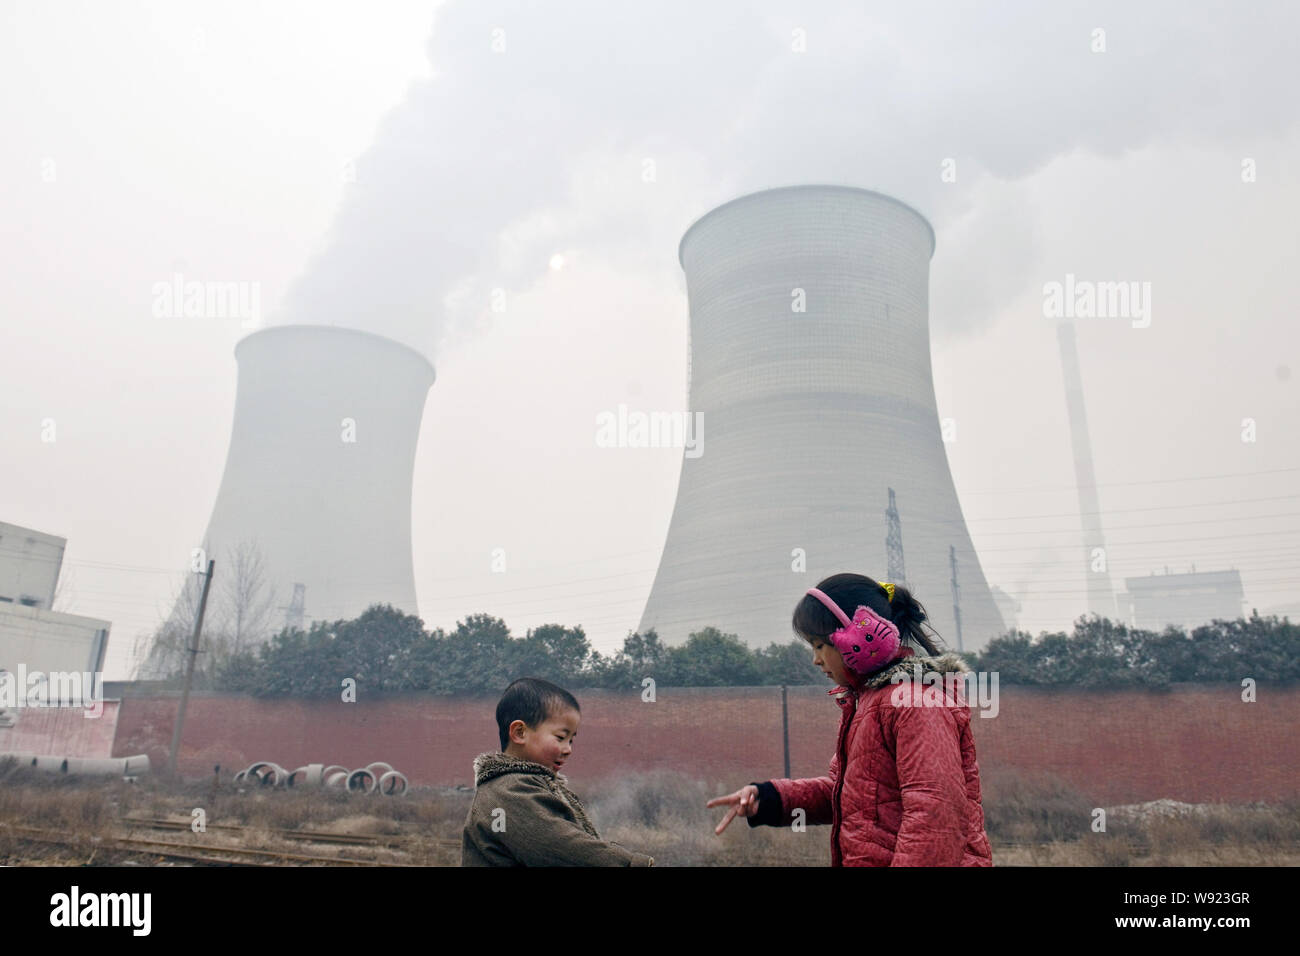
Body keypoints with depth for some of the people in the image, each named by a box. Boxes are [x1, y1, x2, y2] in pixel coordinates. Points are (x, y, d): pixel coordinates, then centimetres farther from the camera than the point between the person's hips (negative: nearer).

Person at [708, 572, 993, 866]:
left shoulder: (916, 699, -17)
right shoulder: (864, 699, 13)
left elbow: (935, 811, -23)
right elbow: (842, 788, 17)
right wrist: (769, 798, 5)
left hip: (902, 859, -8)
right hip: (868, 859, 8)